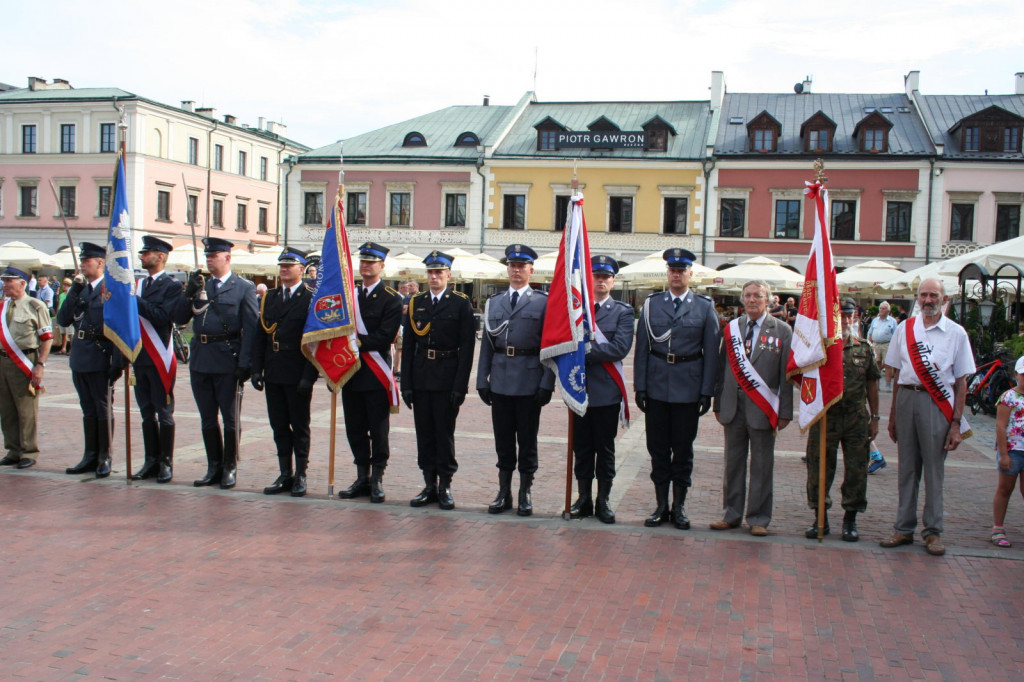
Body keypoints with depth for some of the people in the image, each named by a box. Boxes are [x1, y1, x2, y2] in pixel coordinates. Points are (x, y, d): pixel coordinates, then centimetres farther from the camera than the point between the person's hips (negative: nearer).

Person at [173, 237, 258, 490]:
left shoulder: (244, 288, -2)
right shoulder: (200, 286, 14)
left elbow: (250, 328, -8)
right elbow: (179, 319, 8)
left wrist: (245, 364, -14)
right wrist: (190, 293, -6)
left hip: (227, 361, -5)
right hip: (200, 360, 5)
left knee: (230, 418, 4)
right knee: (207, 419, 12)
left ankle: (229, 468, 16)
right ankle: (214, 468, 22)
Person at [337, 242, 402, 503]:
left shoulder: (391, 299, -4)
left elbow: (385, 337, -13)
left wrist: (356, 341, -18)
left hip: (375, 373, -5)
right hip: (351, 372, 5)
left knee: (378, 429, 1)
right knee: (355, 429, 10)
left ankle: (377, 479, 11)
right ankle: (362, 478, 20)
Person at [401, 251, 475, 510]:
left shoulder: (461, 304, -1)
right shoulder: (415, 303, 10)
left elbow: (467, 347, -5)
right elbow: (408, 346, 8)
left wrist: (460, 385, -12)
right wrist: (406, 383, 2)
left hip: (447, 379, -4)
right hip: (420, 379, 4)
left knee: (445, 433, 2)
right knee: (424, 434, 8)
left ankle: (445, 486, 11)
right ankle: (430, 485, 17)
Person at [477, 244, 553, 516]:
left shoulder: (543, 302, 1)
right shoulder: (494, 302, 11)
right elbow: (487, 343, 10)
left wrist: (547, 383, -10)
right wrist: (482, 380, 5)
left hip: (529, 382, -3)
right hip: (500, 381, 3)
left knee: (527, 440, 6)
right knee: (503, 440, 9)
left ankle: (525, 494, 17)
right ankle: (504, 492, 20)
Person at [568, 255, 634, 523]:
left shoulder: (623, 312, 1)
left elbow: (620, 348, -13)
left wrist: (585, 350, -16)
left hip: (607, 390, -2)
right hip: (579, 387, 2)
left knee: (605, 449, 6)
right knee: (582, 448, 9)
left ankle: (603, 500, 15)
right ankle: (584, 498, 19)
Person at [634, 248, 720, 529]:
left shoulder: (705, 306, 2)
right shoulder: (651, 304, 5)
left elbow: (711, 352, 0)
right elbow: (641, 348, 3)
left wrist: (707, 392, -5)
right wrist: (639, 387, -2)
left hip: (688, 388, -1)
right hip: (657, 387, 1)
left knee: (683, 449, 6)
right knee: (658, 448, 7)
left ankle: (679, 506, 18)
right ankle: (661, 505, 19)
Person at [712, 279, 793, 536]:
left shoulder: (782, 331, -1)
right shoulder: (731, 328, 9)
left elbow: (787, 375, -3)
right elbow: (722, 368, 11)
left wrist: (785, 412, -5)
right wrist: (718, 404, 9)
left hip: (763, 409, -3)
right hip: (734, 407, 3)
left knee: (762, 465, 5)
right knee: (733, 462, 10)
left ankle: (758, 518, 15)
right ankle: (731, 514, 21)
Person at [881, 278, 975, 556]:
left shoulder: (956, 333, 1)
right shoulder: (904, 329, 9)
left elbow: (961, 381, 1)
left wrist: (956, 423, -5)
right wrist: (893, 415, 11)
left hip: (937, 404, -2)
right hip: (906, 399, 3)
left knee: (934, 468, 3)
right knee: (907, 467, 9)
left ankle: (933, 531, 15)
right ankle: (904, 528, 18)